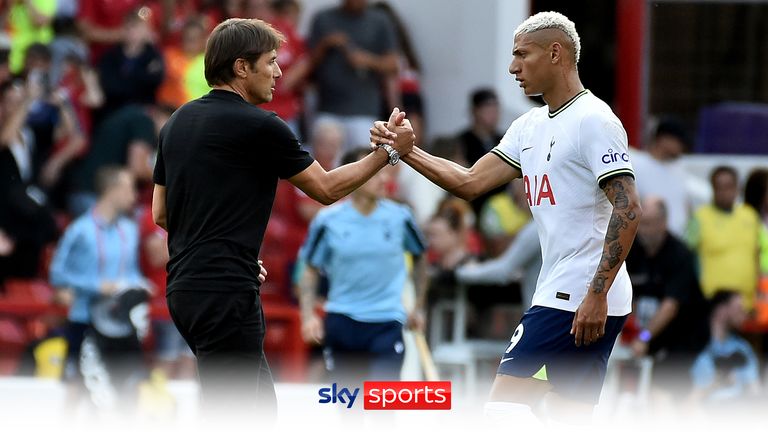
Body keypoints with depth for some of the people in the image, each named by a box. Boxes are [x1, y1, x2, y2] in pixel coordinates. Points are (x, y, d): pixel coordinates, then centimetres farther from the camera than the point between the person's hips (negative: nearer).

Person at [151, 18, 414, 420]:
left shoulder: (179, 122, 13)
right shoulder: (258, 127, -11)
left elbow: (161, 213, 17)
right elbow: (327, 188, 0)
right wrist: (390, 151, 7)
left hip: (186, 288, 9)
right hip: (224, 294, -9)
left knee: (258, 406, 17)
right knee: (227, 421, -7)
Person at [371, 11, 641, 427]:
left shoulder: (594, 120, -11)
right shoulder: (529, 126, 16)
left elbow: (627, 211, -18)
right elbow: (470, 182, 16)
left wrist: (597, 294, -23)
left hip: (582, 300, -9)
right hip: (561, 294, 9)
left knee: (504, 405, -12)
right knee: (567, 421, 8)